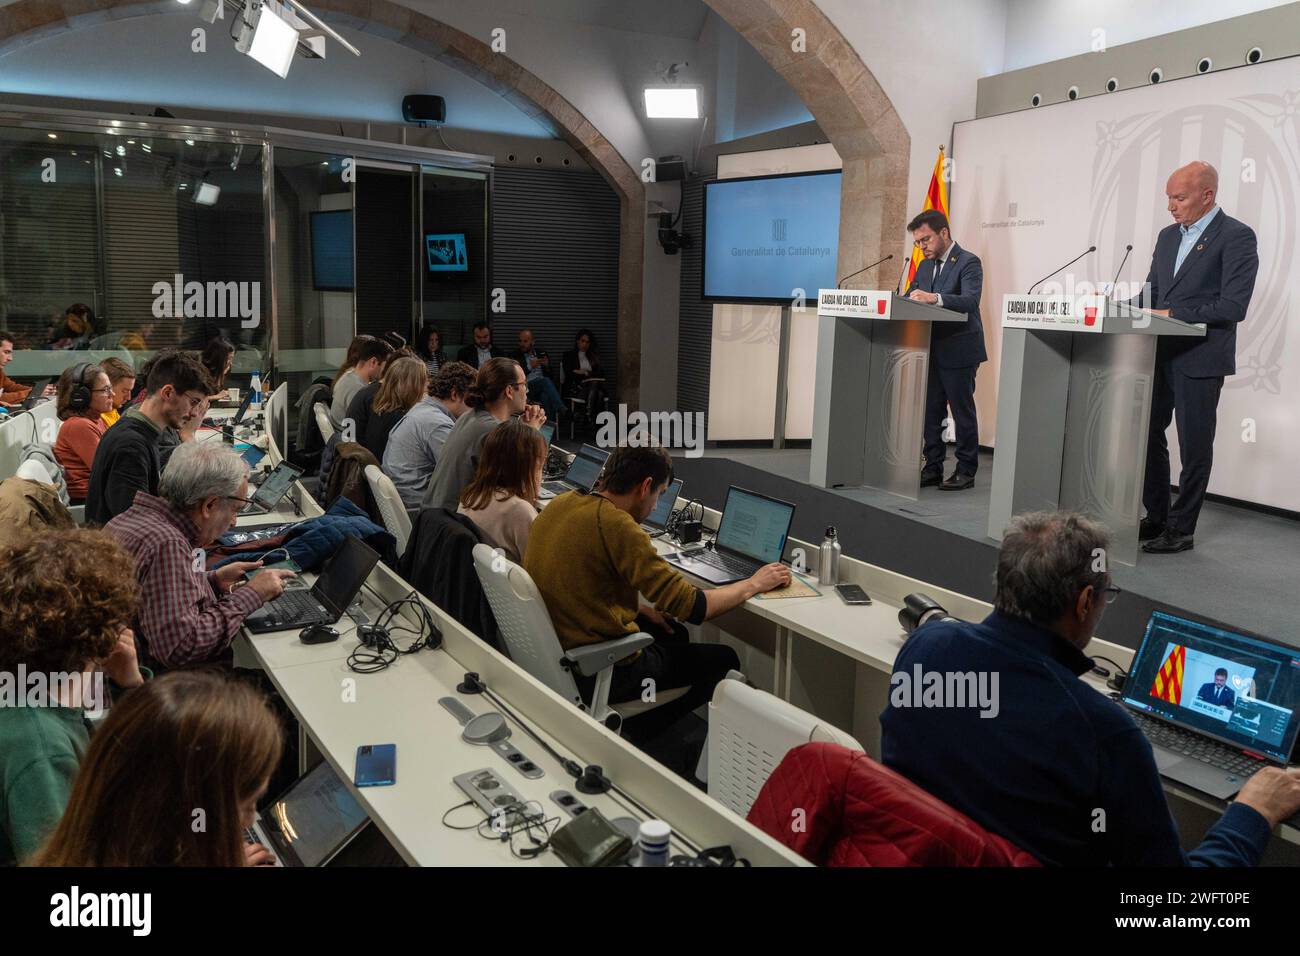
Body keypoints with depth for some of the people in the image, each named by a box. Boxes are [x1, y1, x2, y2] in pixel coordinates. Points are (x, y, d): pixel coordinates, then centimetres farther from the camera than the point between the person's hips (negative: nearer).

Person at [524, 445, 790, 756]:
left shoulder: (560, 504, 0)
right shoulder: (617, 526, -25)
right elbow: (693, 607, -21)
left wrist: (638, 609, 12)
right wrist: (754, 584, -6)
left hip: (553, 647, 9)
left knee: (673, 633, 29)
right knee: (724, 660, 10)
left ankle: (629, 731, 23)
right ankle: (633, 734, 10)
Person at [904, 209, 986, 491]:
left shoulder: (968, 262, -9)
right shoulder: (925, 266, 15)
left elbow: (970, 300, -24)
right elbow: (911, 297, 12)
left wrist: (935, 298, -38)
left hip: (958, 351, -7)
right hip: (931, 351, 7)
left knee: (963, 411, 1)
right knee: (930, 412, 9)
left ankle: (966, 471, 8)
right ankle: (932, 468, 17)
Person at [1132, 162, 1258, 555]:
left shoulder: (1237, 237, -9)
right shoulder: (1168, 235, 14)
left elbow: (1233, 306, -17)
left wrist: (1174, 314, -19)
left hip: (1200, 359, -7)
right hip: (1160, 354, 7)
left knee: (1194, 447, 2)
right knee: (1148, 435, 11)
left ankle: (1181, 529, 11)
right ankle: (1156, 518, 24)